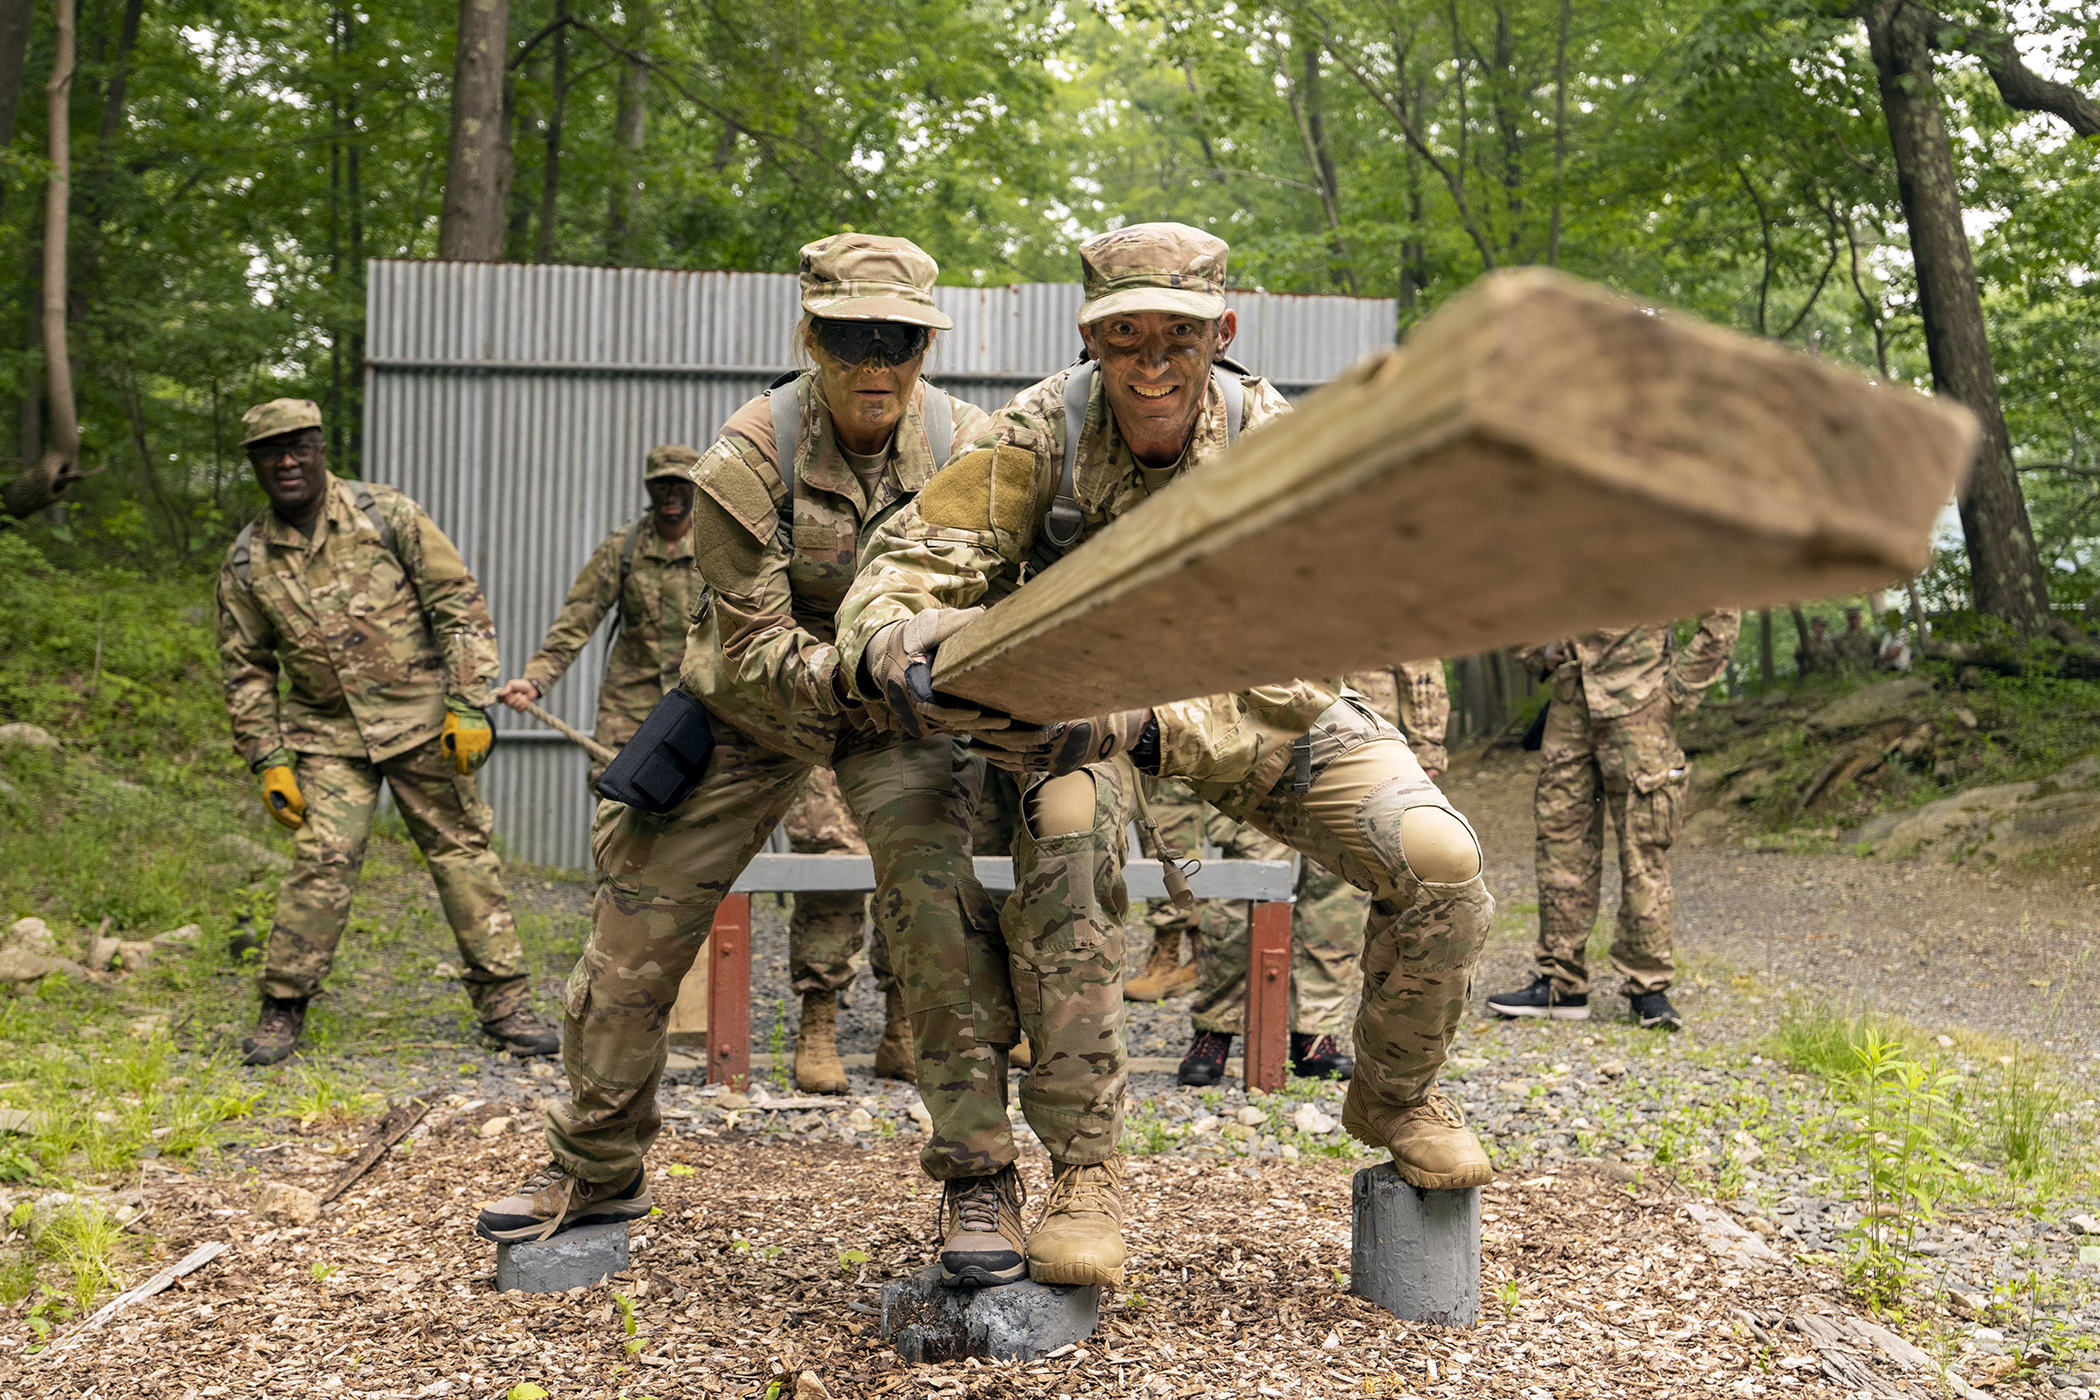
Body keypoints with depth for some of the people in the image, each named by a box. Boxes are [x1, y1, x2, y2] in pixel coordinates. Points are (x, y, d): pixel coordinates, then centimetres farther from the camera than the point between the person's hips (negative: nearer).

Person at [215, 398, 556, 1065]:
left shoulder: (388, 516, -5)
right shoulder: (247, 562, 2)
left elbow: (461, 605, -5)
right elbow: (245, 668, 10)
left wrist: (469, 705, -12)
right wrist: (268, 760, 2)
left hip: (421, 719, -1)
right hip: (327, 734, 1)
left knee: (462, 850, 1)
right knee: (321, 861, -9)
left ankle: (505, 1002, 7)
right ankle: (282, 1008, 6)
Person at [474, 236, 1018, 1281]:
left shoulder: (969, 449, -19)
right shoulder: (748, 460, -25)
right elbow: (756, 654, -25)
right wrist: (851, 665, -45)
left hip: (899, 705, 0)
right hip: (750, 706, 1)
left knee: (938, 898, -26)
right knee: (635, 927, 2)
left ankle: (974, 1183, -14)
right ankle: (596, 1168, 25)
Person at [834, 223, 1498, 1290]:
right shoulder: (1042, 432, -20)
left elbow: (1292, 681, -25)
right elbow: (909, 561, -23)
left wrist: (1139, 725, -43)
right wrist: (891, 647, -49)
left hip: (1258, 710, 1)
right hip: (1082, 697, -1)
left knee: (1438, 860, -19)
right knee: (1063, 830, -35)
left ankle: (1393, 1096, 12)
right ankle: (1082, 1163, -20)